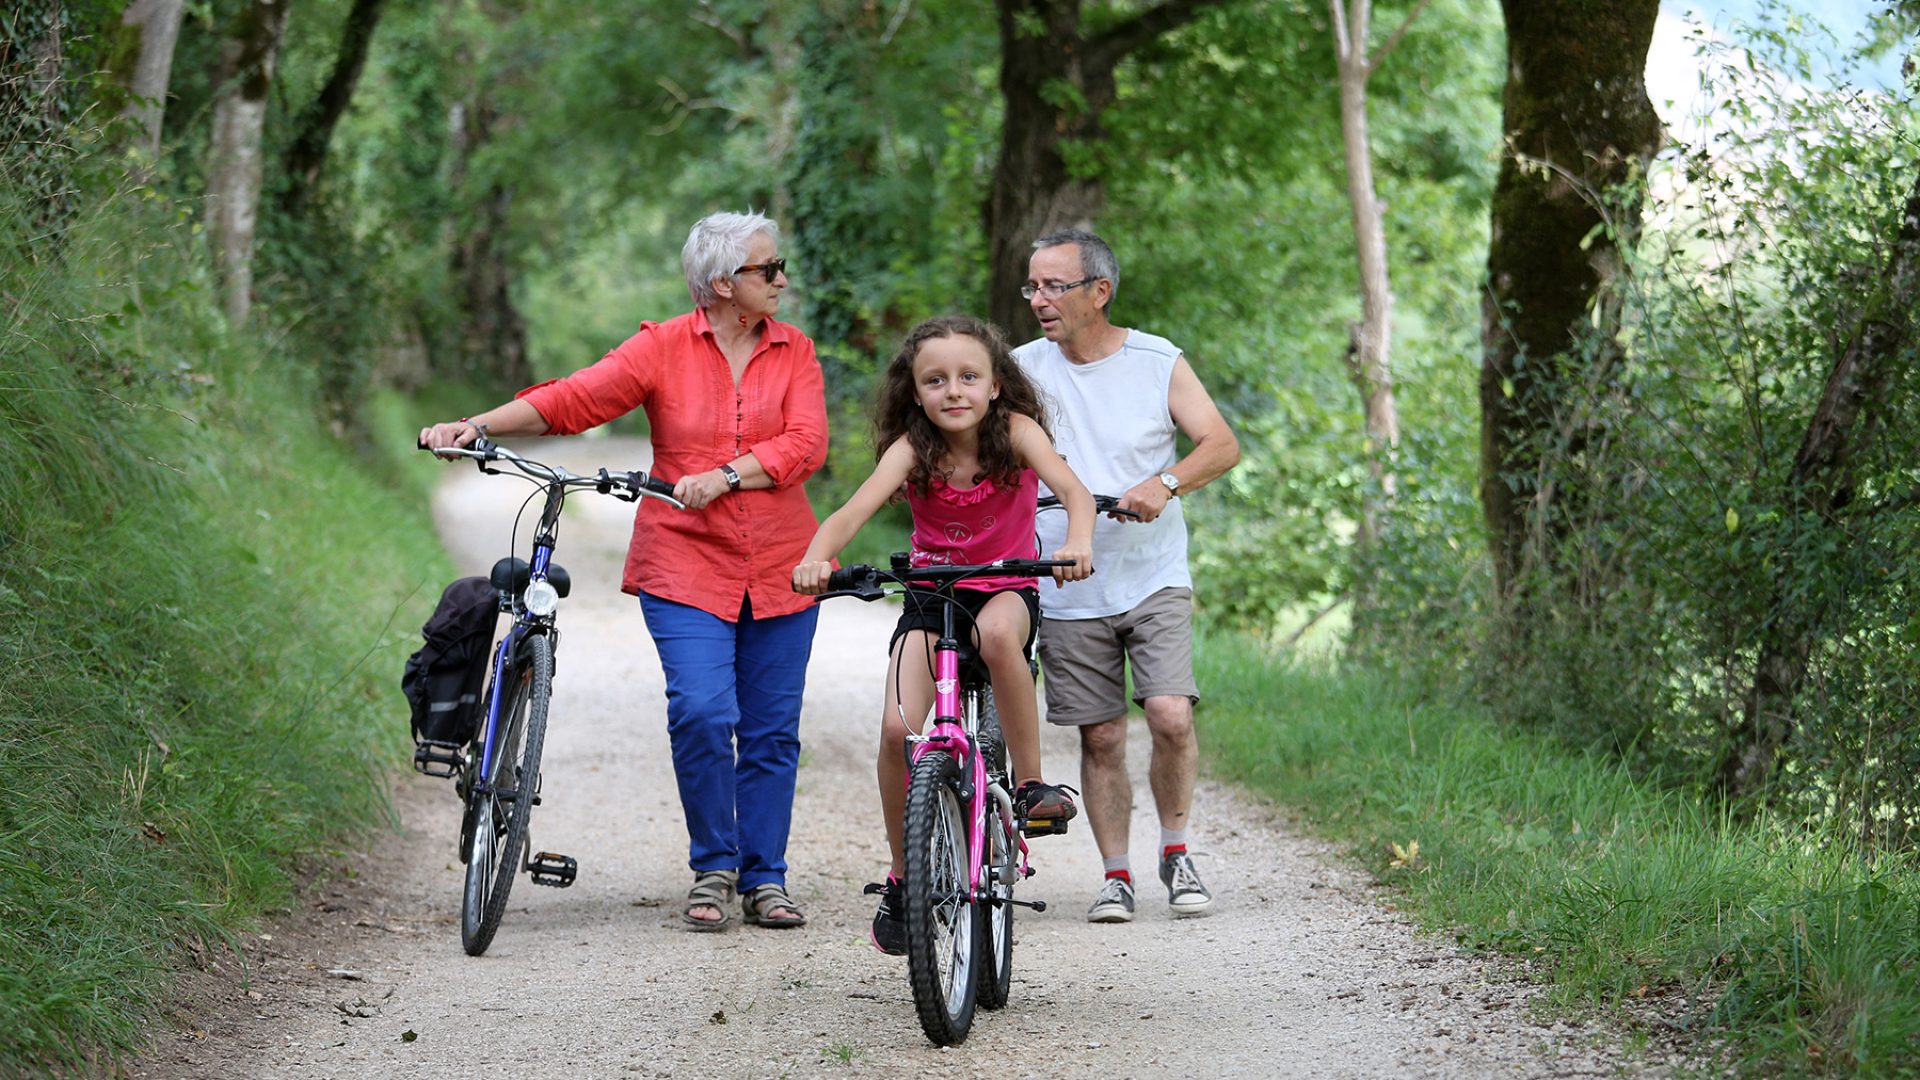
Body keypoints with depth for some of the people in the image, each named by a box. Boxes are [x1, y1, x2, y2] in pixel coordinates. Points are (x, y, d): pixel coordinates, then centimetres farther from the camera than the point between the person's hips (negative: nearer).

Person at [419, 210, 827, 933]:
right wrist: (478, 426, -18)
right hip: (686, 566, -2)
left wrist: (721, 477, -20)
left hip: (779, 570, 2)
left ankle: (764, 879, 16)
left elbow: (804, 443, -6)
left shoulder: (794, 354, 7)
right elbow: (573, 398, -7)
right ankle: (713, 869, 2)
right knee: (701, 713, -16)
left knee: (771, 729, 4)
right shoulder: (665, 348, 1)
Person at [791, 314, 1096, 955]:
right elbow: (854, 511, -26)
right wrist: (816, 558, -47)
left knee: (998, 631, -39)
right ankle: (901, 879, 1)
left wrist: (1077, 543, -50)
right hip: (930, 595, 1)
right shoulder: (912, 446, -13)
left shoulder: (1015, 429, -14)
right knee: (898, 728, -19)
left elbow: (1072, 488, -29)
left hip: (1007, 588, -1)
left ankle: (1031, 783, -21)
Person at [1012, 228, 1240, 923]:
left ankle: (1175, 853, 6)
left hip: (1153, 578, -1)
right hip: (1068, 593, 1)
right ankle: (1115, 876, 15)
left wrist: (1163, 485, -22)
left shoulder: (1157, 362, 1)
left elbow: (1221, 445, -4)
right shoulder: (1022, 369, 3)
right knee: (1101, 737, 2)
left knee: (1171, 716, -15)